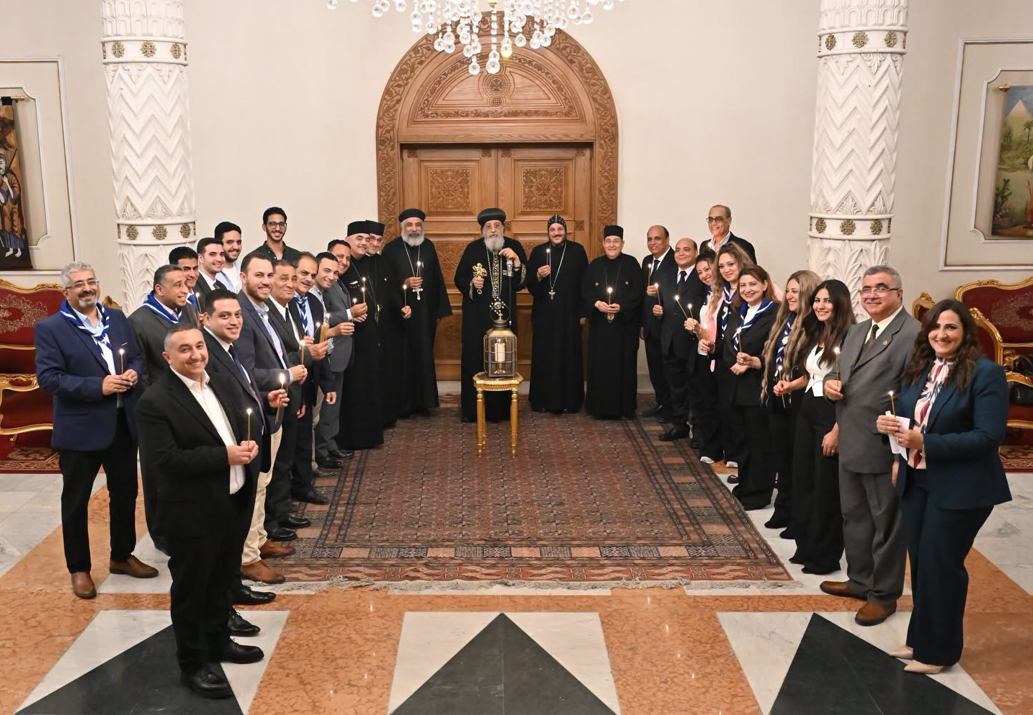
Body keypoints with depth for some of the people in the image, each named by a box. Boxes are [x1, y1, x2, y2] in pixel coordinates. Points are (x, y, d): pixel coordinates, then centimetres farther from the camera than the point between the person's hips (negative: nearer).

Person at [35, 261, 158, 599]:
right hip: (80, 429, -5)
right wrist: (98, 386, -24)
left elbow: (137, 356, 12)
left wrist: (134, 373, -11)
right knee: (76, 500, 8)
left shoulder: (118, 318, 7)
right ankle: (79, 568, 23)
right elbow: (48, 378, -17)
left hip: (124, 423, 5)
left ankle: (122, 556, 34)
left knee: (125, 493, 17)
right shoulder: (49, 328, -9)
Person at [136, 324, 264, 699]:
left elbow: (241, 426, 16)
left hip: (230, 502, 7)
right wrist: (224, 456, -24)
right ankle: (192, 664, 22)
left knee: (220, 579, 23)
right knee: (190, 588, 7)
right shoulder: (155, 401, -17)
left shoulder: (222, 385, 6)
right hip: (192, 511, -7)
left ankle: (218, 640, 41)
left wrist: (248, 445, -8)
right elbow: (166, 459, -23)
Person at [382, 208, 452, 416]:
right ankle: (402, 403, 9)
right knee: (403, 357, 1)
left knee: (424, 356, 8)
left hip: (425, 312, 3)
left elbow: (437, 279, 8)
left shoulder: (428, 246, 7)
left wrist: (440, 310, 6)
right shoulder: (391, 249, -4)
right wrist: (404, 284, -20)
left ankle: (422, 401, 17)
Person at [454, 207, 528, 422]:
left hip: (504, 314, 1)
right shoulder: (473, 248, -2)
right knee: (474, 358, 1)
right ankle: (472, 408, 11)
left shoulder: (515, 247, 0)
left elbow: (522, 282, -4)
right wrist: (472, 282, -16)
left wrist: (516, 260, -19)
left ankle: (499, 409, 16)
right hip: (477, 315, -1)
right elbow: (459, 279, 4)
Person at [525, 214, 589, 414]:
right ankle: (543, 399, 13)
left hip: (569, 312, 0)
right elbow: (529, 284, 3)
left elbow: (585, 283, 2)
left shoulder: (577, 250, 1)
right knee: (543, 355, 3)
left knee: (569, 354, 3)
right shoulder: (538, 251, 2)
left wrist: (583, 312, -2)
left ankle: (569, 400, 12)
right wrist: (538, 276, -18)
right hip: (544, 312, 1)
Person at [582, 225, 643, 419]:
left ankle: (624, 406, 11)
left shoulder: (631, 264, 2)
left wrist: (621, 306, -17)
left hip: (625, 324, -1)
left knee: (623, 363, 2)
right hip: (600, 324, 2)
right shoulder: (595, 265, 8)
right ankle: (601, 406, 9)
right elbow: (585, 290, 3)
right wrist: (596, 304, -16)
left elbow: (638, 290, -5)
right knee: (600, 363, 0)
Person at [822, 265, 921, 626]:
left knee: (887, 523, 7)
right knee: (854, 517, 21)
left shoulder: (914, 334, -16)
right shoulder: (856, 332, 13)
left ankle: (884, 595, 22)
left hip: (884, 447, -9)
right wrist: (831, 383, 0)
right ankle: (860, 580, 38)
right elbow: (841, 373, 24)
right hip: (850, 444, 9)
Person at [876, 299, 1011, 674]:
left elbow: (989, 436, -21)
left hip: (959, 488, -6)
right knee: (920, 563, 16)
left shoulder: (985, 373, -15)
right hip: (916, 481, 7)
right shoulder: (918, 369, 6)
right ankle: (920, 638, 32)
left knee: (940, 566, 4)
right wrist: (889, 425, -11)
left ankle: (938, 651, 21)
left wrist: (926, 443, -26)